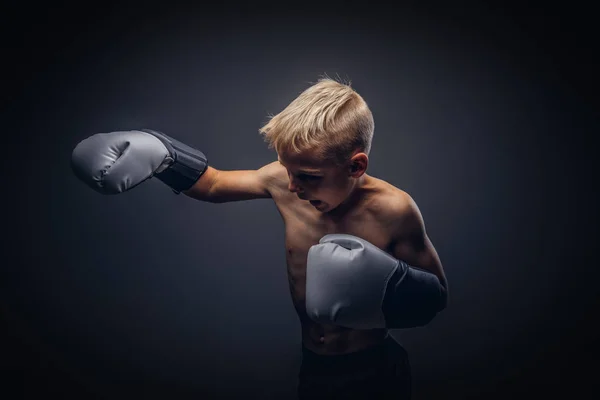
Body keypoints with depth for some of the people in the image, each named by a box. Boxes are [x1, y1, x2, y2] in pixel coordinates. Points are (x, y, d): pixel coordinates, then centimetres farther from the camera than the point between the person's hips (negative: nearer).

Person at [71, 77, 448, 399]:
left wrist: (386, 287, -30)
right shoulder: (283, 181, -14)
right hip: (310, 366, 4)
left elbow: (437, 295, -12)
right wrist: (160, 155, -12)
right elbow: (213, 183, 3)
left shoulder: (393, 209, -23)